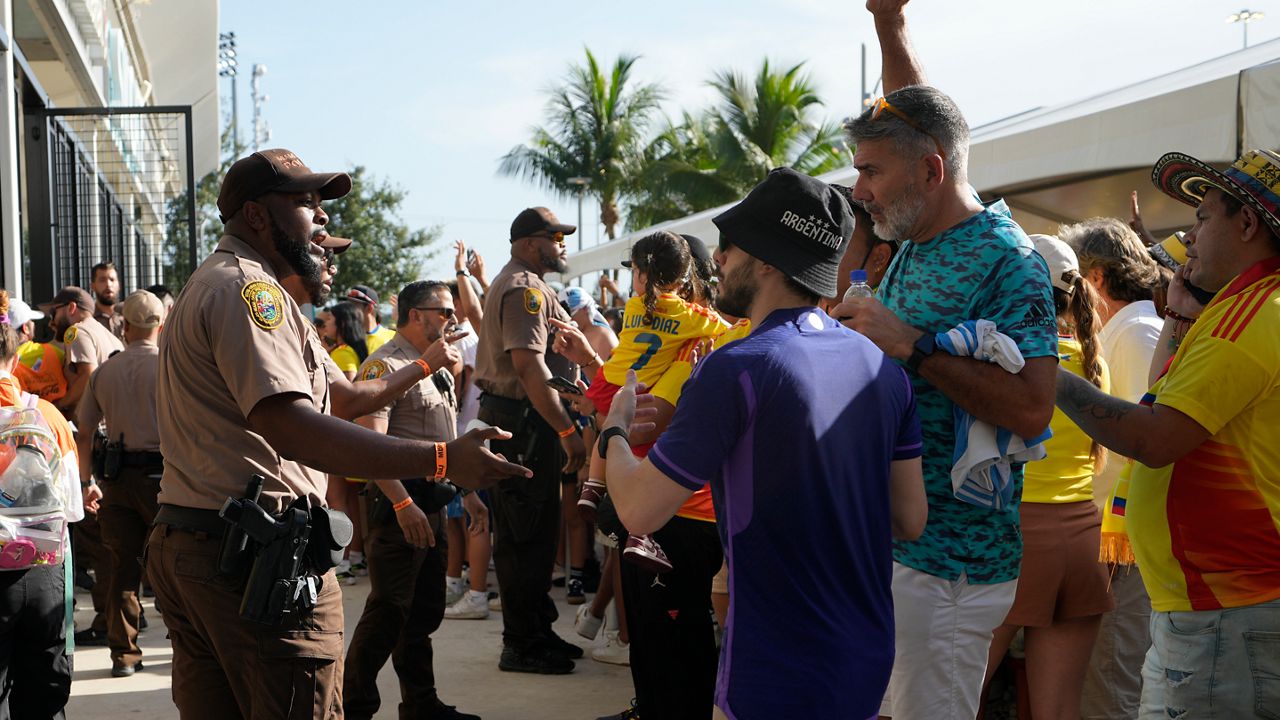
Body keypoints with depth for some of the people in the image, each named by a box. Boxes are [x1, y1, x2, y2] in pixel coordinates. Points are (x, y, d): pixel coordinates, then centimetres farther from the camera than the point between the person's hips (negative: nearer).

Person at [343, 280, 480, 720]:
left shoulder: (438, 367, 17)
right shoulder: (385, 365, -14)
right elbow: (370, 441, -23)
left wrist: (468, 490, 20)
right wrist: (402, 504, -27)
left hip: (433, 501, 9)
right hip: (401, 503, -9)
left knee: (426, 611, 15)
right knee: (389, 610, -7)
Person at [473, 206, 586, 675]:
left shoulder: (513, 284, 21)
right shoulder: (526, 288, -14)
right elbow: (529, 364, -24)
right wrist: (567, 430, -24)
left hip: (511, 416, 11)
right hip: (523, 420, -11)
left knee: (534, 531, 15)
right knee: (526, 535, -6)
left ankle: (536, 632, 23)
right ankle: (522, 645, -1)